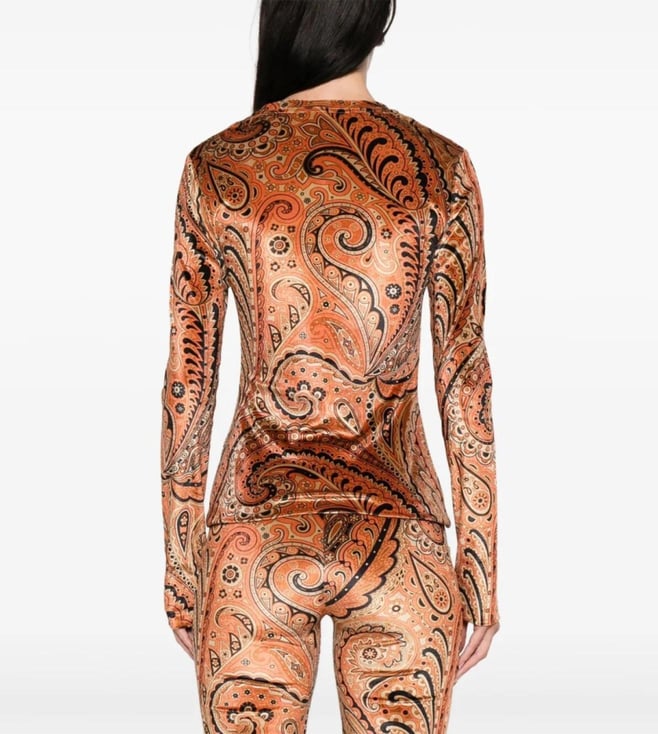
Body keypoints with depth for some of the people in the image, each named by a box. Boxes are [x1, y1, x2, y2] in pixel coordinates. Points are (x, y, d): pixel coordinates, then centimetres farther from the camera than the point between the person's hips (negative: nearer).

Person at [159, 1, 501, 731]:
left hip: (257, 530, 0)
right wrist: (480, 566, 5)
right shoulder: (440, 168, -4)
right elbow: (466, 380, -3)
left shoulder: (214, 167, -3)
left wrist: (179, 559, 9)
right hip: (397, 534, 0)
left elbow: (188, 384, -1)